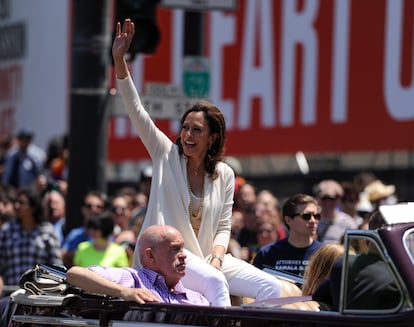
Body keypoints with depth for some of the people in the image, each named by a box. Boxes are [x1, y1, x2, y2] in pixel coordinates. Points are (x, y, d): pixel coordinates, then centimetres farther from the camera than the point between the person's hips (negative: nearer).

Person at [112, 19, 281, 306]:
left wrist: (216, 259, -12)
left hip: (207, 256, 4)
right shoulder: (167, 155, 5)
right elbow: (136, 111, -4)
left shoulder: (224, 175, 9)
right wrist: (119, 61, -13)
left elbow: (223, 228, 10)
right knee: (215, 283, -34)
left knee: (271, 287, -13)